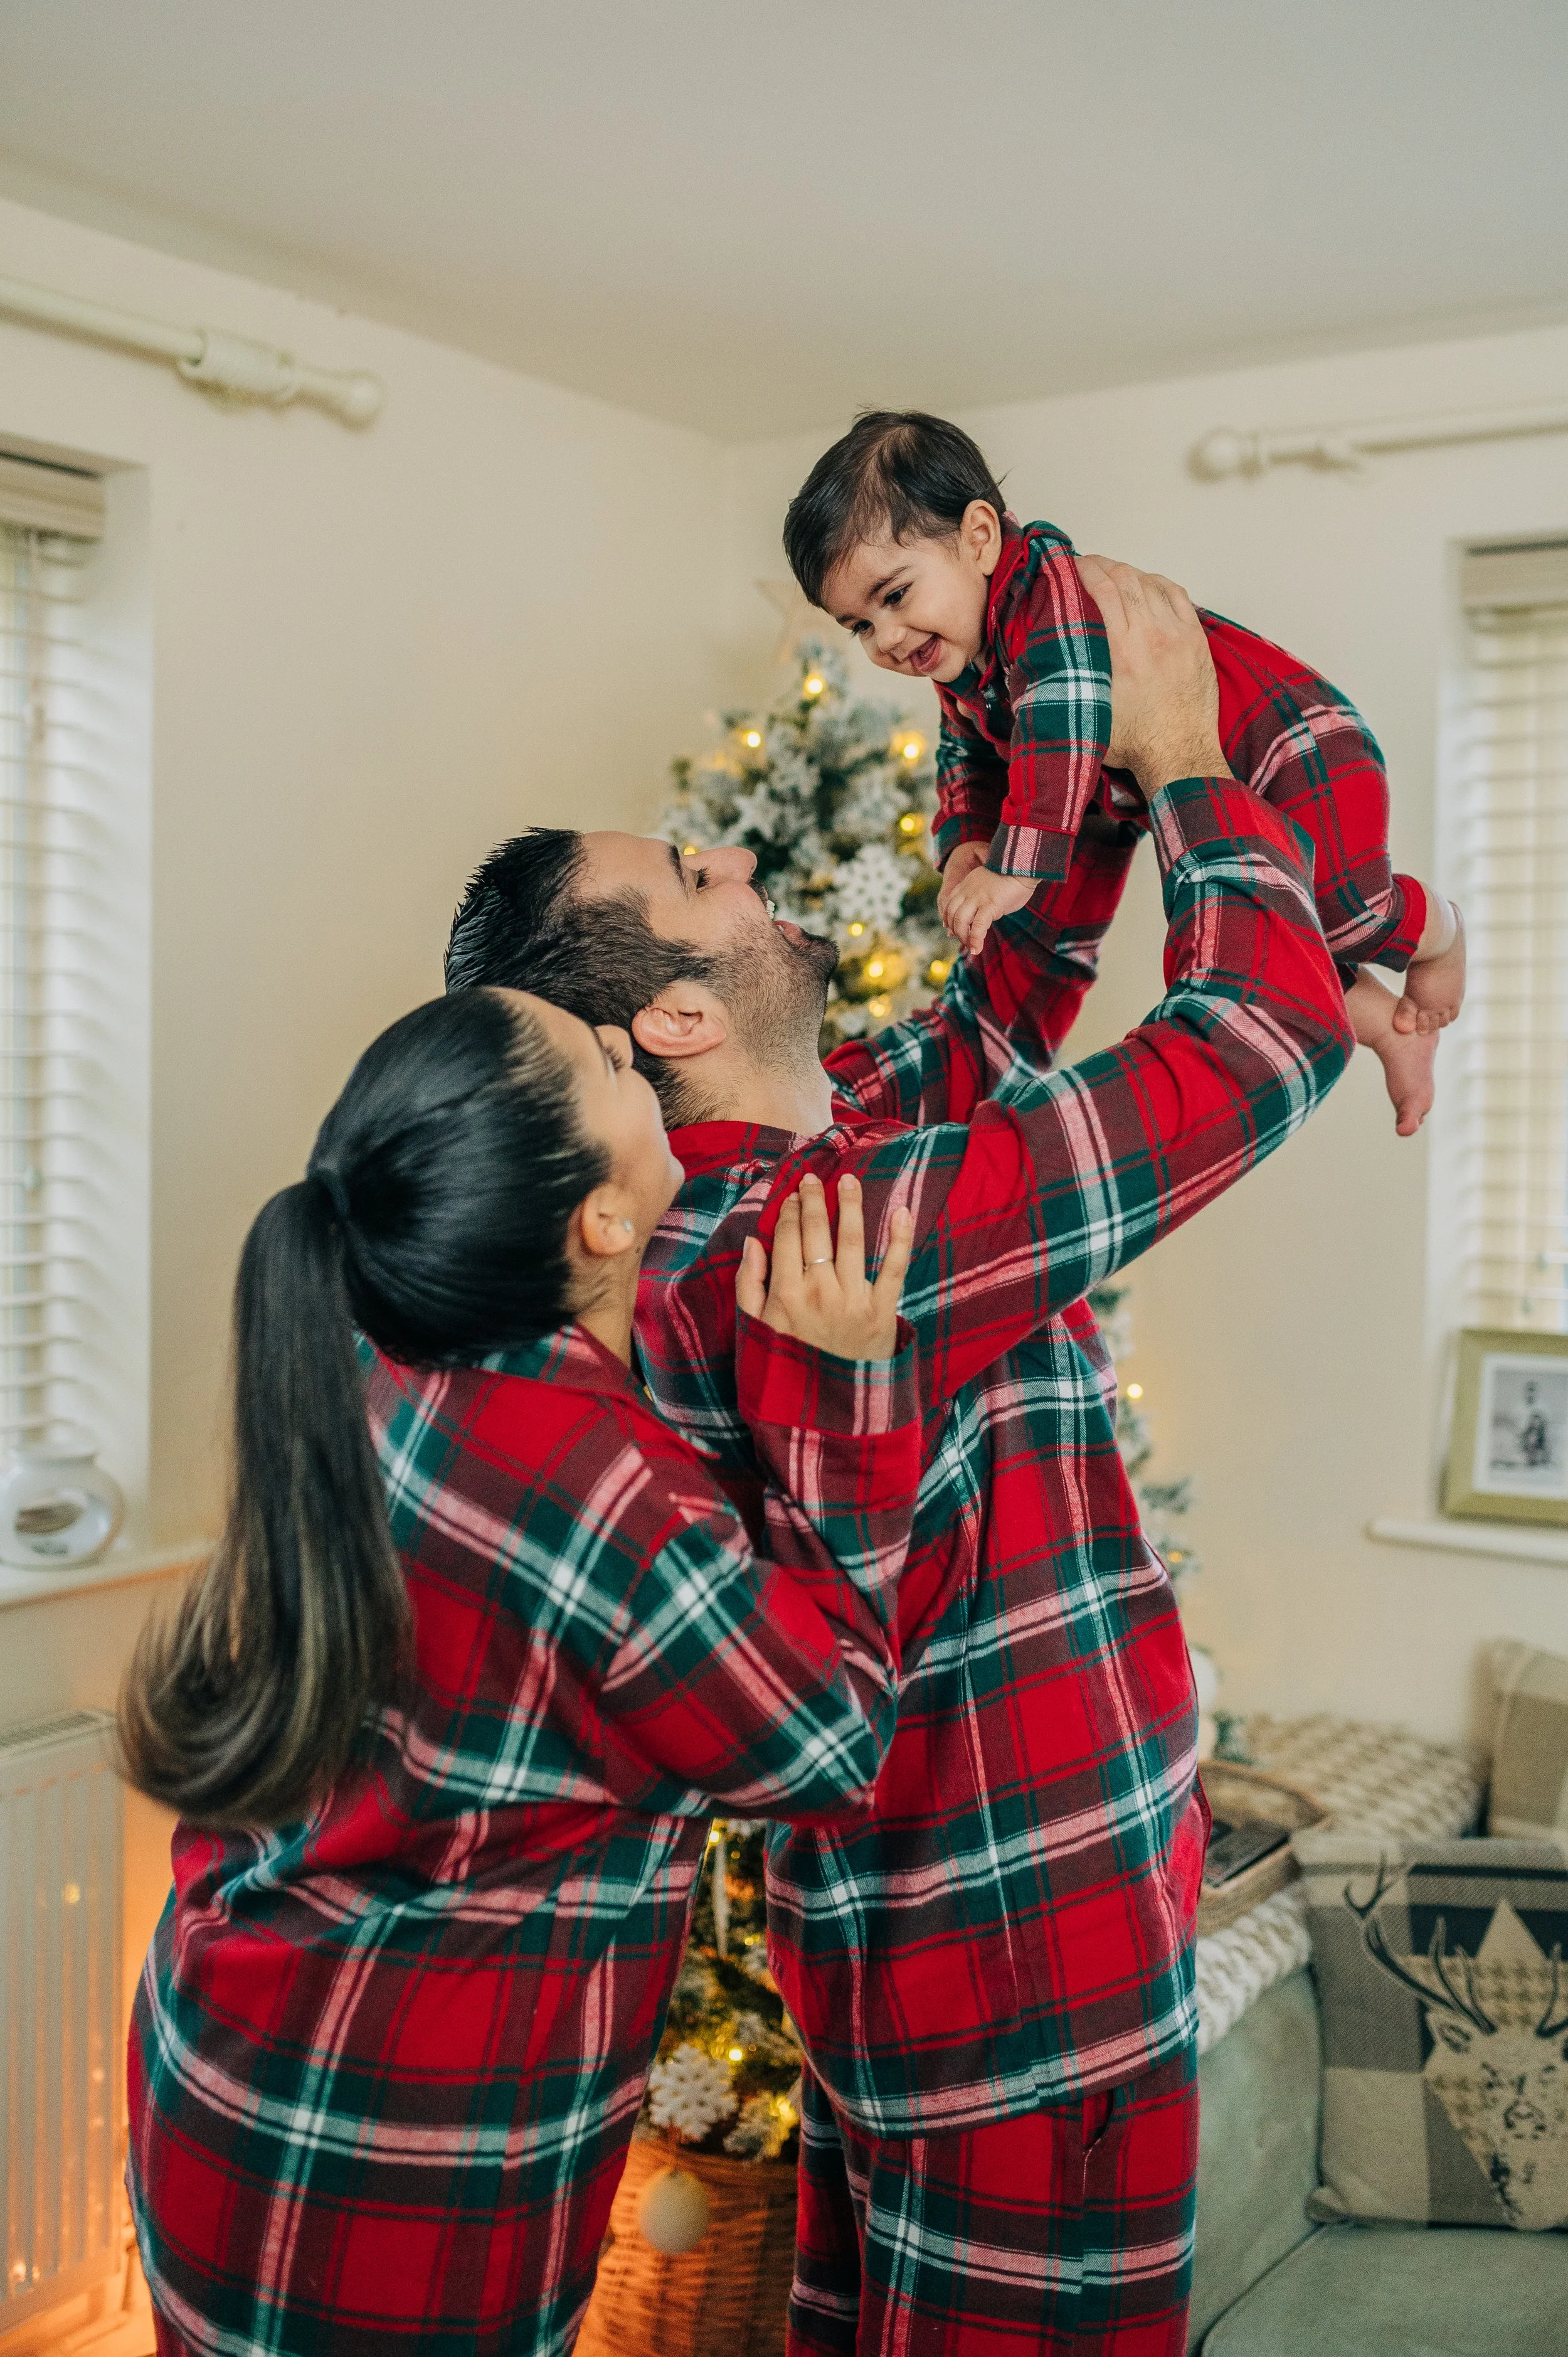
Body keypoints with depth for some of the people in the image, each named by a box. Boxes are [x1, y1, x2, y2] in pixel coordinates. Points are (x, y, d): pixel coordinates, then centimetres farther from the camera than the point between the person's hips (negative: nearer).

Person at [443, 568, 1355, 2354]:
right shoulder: (846, 1228, -29)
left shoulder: (764, 1177, 1)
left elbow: (995, 1014, 15)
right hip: (1020, 1947, -9)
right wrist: (1179, 758, -10)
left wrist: (1096, 785, 9)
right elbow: (1272, 1030, -24)